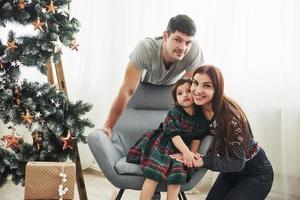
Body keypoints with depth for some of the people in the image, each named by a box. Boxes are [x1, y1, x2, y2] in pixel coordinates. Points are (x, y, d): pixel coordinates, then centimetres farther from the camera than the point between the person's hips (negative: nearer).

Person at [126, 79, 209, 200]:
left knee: (177, 176, -18)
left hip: (181, 151, 4)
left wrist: (192, 154, -13)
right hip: (163, 146, -4)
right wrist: (187, 152, -30)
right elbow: (174, 134, -19)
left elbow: (197, 138, 4)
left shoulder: (200, 116, 2)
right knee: (154, 174, -19)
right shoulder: (174, 112, -10)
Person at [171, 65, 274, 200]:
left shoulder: (229, 115, -30)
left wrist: (202, 161, -36)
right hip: (231, 170, 6)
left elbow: (238, 162, -27)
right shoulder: (198, 109, -11)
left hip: (257, 174, -6)